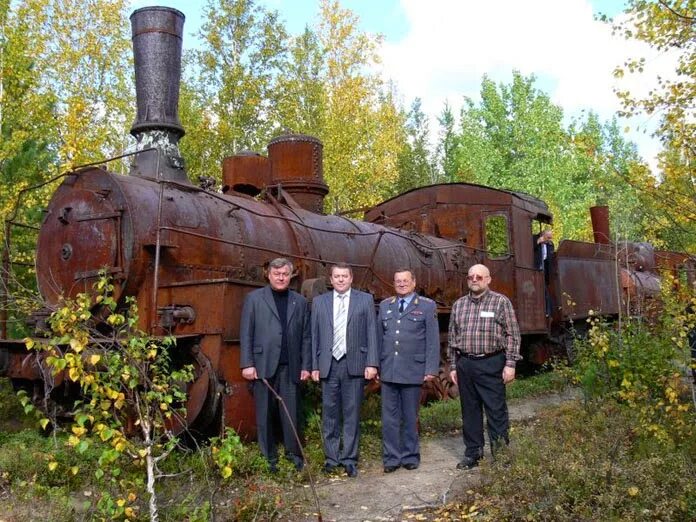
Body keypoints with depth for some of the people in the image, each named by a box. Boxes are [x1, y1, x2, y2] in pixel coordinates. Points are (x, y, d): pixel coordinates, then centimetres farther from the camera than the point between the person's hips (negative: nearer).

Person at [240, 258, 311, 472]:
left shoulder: (300, 302, 12)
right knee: (265, 414, 4)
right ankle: (268, 458, 13)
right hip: (263, 366, -1)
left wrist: (306, 366, 4)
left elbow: (306, 336, 10)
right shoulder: (254, 298, 5)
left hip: (291, 367, 2)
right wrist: (247, 364, -6)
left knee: (291, 413, 2)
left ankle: (294, 455, 14)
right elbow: (246, 334, 1)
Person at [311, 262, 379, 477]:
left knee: (352, 414, 4)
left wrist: (372, 363, -6)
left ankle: (349, 459, 14)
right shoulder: (319, 302, 9)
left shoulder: (365, 299, 5)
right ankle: (331, 457, 18)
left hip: (354, 364, -1)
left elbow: (371, 332, 1)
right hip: (328, 365, 2)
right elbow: (314, 335, 9)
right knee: (330, 414, 7)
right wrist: (314, 365, 4)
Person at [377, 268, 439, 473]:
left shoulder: (427, 306, 2)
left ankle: (410, 456, 20)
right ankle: (391, 457, 12)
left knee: (410, 416, 8)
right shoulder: (385, 306, 12)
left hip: (413, 370, -3)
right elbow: (378, 338, 13)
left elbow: (433, 340, -2)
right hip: (388, 370, 3)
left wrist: (431, 369, -7)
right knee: (389, 417, 4)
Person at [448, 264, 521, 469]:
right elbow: (452, 337, 15)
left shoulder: (501, 302, 0)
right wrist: (453, 366, 12)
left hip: (491, 364, -4)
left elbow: (512, 334, -3)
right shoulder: (459, 305, 12)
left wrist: (510, 364, -9)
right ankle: (473, 453, 20)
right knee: (470, 411, 10)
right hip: (465, 364, 4)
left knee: (496, 411, -2)